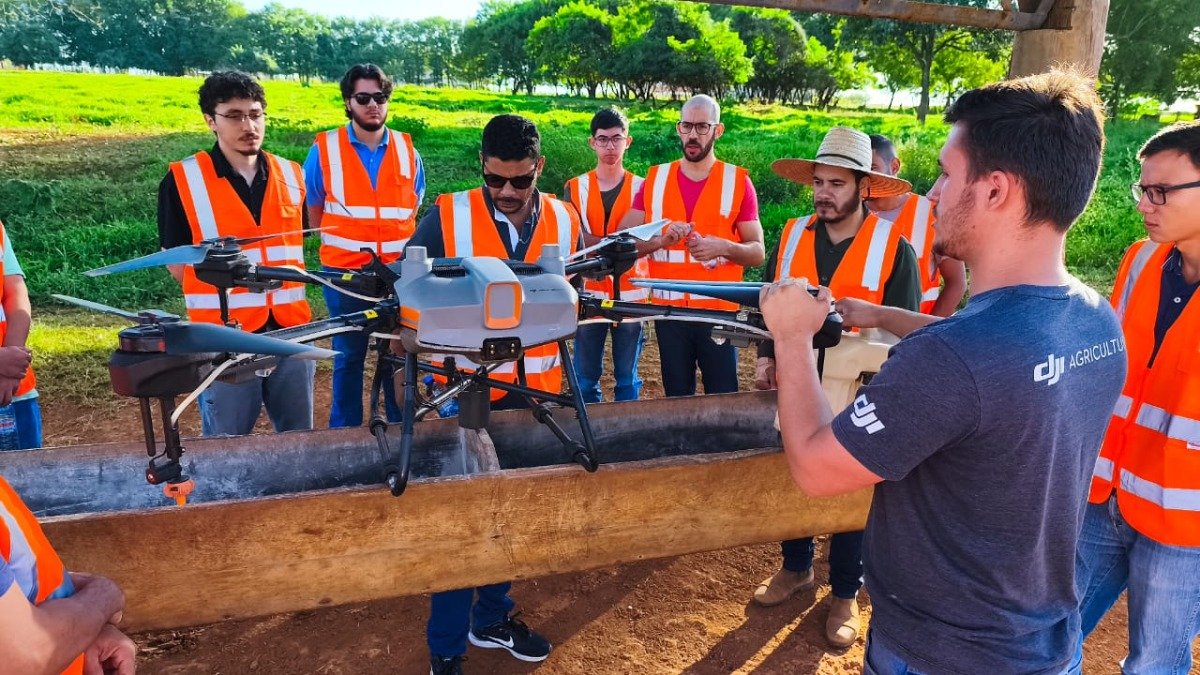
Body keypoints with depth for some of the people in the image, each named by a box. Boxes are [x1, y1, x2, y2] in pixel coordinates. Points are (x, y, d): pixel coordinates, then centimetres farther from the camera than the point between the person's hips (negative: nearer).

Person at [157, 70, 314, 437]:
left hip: (291, 331, 4)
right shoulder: (182, 180, -5)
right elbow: (178, 264, 0)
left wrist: (285, 295, 11)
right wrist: (225, 300, -3)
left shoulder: (291, 175, 7)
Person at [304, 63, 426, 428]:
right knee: (348, 357, 7)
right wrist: (346, 241, 2)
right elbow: (312, 212, 7)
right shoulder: (325, 149, -2)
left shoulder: (407, 150, 5)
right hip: (345, 275, -2)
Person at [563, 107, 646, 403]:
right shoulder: (574, 188, 4)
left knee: (627, 379, 9)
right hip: (589, 295, 0)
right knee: (585, 379, 6)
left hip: (630, 294, 0)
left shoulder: (640, 187, 3)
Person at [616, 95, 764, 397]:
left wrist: (724, 248, -20)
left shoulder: (737, 181, 1)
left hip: (719, 310, -2)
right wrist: (661, 239, -16)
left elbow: (757, 252, 0)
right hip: (669, 310, 2)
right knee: (676, 400, 11)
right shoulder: (655, 179, 6)